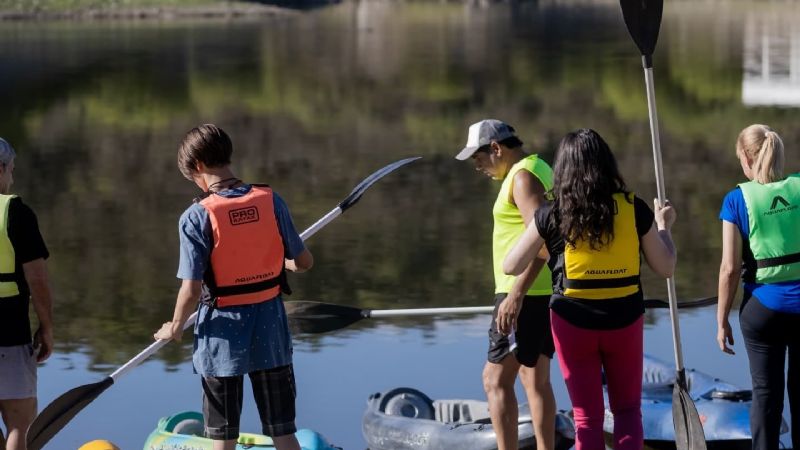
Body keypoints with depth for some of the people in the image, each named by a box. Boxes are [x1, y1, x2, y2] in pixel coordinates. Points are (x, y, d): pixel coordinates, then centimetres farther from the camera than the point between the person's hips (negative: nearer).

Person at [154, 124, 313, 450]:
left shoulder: (196, 217, -16)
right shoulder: (271, 201, -5)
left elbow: (191, 291, -17)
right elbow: (305, 262, 4)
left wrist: (175, 328, 2)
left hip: (222, 331, -3)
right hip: (271, 330, 3)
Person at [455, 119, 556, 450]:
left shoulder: (523, 177, -13)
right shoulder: (539, 169, 18)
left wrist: (515, 294, -27)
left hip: (526, 294, -10)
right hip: (546, 293, 10)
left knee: (496, 379, -8)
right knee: (536, 380, 12)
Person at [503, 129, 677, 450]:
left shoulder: (553, 215, -8)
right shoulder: (634, 209, -6)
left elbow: (511, 267, 0)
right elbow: (666, 268, 2)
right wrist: (664, 226, 19)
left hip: (573, 321, -1)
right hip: (625, 318, 1)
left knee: (587, 416, 9)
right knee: (628, 410, 16)